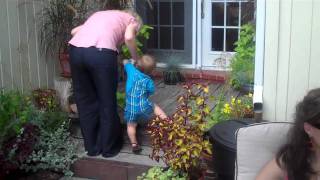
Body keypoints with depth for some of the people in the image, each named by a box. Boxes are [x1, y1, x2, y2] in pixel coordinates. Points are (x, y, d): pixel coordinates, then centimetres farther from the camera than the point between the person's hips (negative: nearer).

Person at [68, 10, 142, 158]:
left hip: (76, 50, 5)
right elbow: (128, 38, 1)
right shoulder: (131, 19, 22)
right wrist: (135, 58, 15)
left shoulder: (99, 14, 37)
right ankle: (109, 148, 22)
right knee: (107, 102, 11)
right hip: (101, 53, -5)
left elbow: (74, 31, 29)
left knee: (85, 101, 16)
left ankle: (92, 147, 26)